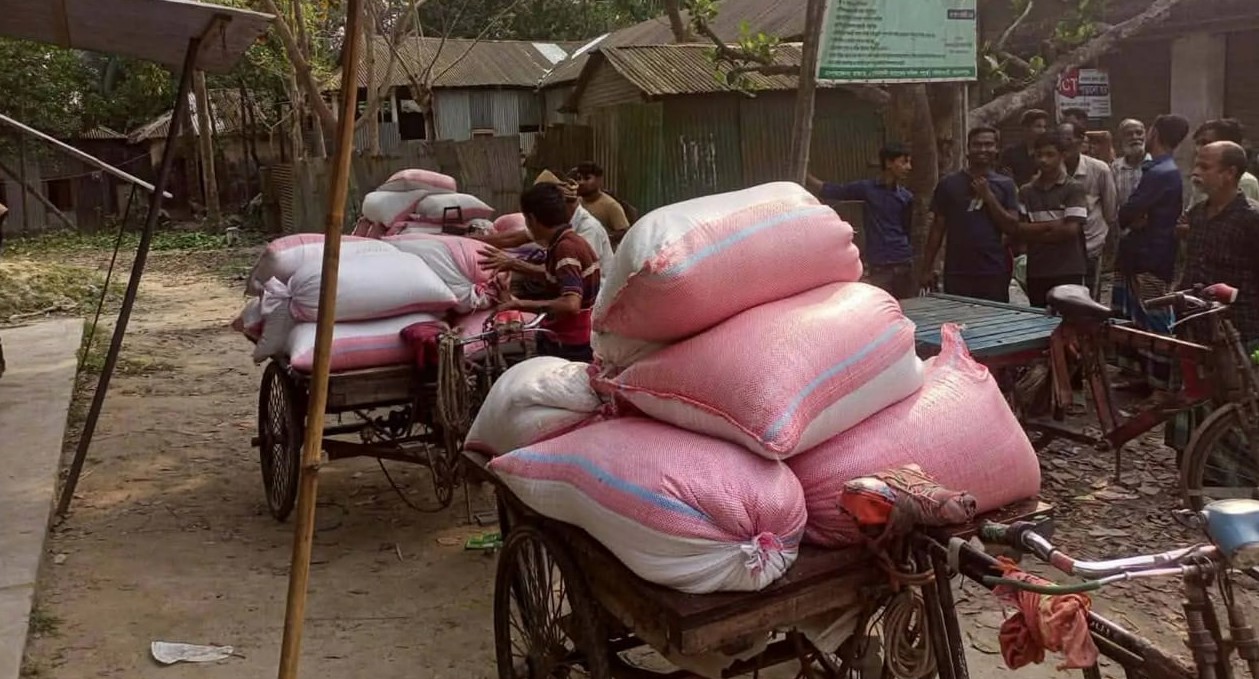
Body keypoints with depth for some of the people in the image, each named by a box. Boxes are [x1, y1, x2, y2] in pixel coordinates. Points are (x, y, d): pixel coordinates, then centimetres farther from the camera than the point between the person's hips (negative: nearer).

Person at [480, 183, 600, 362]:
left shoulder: (565, 247, -22)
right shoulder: (571, 241, 8)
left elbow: (571, 305, -33)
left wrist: (520, 304, -29)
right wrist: (513, 264, 29)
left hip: (569, 350, -10)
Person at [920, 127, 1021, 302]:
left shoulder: (1005, 185, 7)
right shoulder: (949, 184, 5)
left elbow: (1012, 226, 0)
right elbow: (938, 228, 7)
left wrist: (988, 196, -8)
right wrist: (927, 268, 4)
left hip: (995, 273, 0)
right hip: (957, 273, 0)